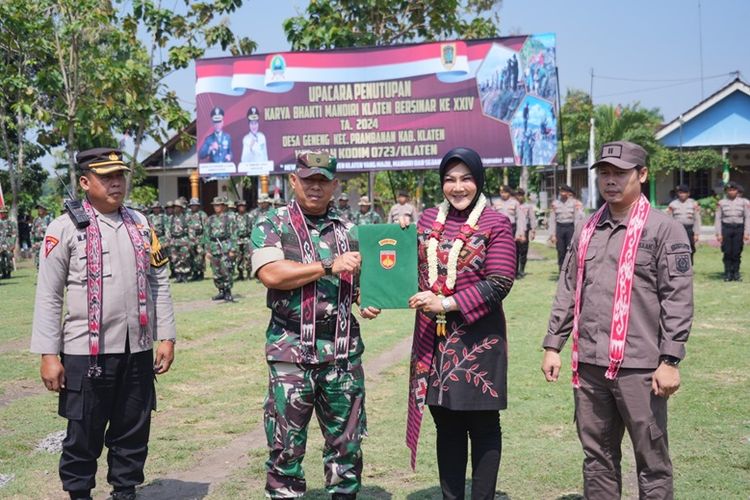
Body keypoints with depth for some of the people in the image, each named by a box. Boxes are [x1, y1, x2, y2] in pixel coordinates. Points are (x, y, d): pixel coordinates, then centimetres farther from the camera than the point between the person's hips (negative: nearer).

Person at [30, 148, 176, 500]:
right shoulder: (65, 228, -3)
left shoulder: (140, 224, 10)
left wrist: (166, 337, 8)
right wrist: (48, 355, -8)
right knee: (84, 434, 6)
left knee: (134, 431, 12)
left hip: (137, 351, 4)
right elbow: (48, 297, -5)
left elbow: (159, 282, 12)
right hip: (86, 352, -4)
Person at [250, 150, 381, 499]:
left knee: (347, 439, 11)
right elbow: (270, 274, -17)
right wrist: (329, 266, -17)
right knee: (286, 443, 4)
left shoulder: (347, 230, 12)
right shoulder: (272, 226, -1)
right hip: (292, 350, -4)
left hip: (344, 349, 4)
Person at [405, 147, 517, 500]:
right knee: (446, 424, 13)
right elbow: (414, 270, 15)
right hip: (433, 338, 5)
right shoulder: (428, 220, 10)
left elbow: (499, 284, -12)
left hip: (478, 338, -4)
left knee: (483, 424, 6)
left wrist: (447, 303, -19)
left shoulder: (496, 225, -5)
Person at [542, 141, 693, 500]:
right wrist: (553, 345, 11)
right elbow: (568, 292, 16)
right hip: (589, 364, 5)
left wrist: (670, 360, -13)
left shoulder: (664, 230, -4)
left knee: (652, 462, 3)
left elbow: (678, 299, -8)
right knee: (596, 458, 14)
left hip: (638, 366, -5)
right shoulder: (586, 231, 14)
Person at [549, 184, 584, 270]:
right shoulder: (555, 203, 6)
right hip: (559, 228, 2)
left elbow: (577, 218, 0)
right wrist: (552, 234, -1)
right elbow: (552, 220, 6)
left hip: (571, 228, -2)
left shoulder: (575, 203, 2)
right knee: (561, 253, 3)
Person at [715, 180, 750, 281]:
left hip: (739, 228, 0)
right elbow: (718, 219, 5)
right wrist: (718, 234, -2)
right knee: (727, 253, 0)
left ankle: (736, 273, 9)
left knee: (737, 253, 0)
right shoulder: (721, 203, 5)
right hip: (726, 228, 0)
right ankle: (727, 274, 5)